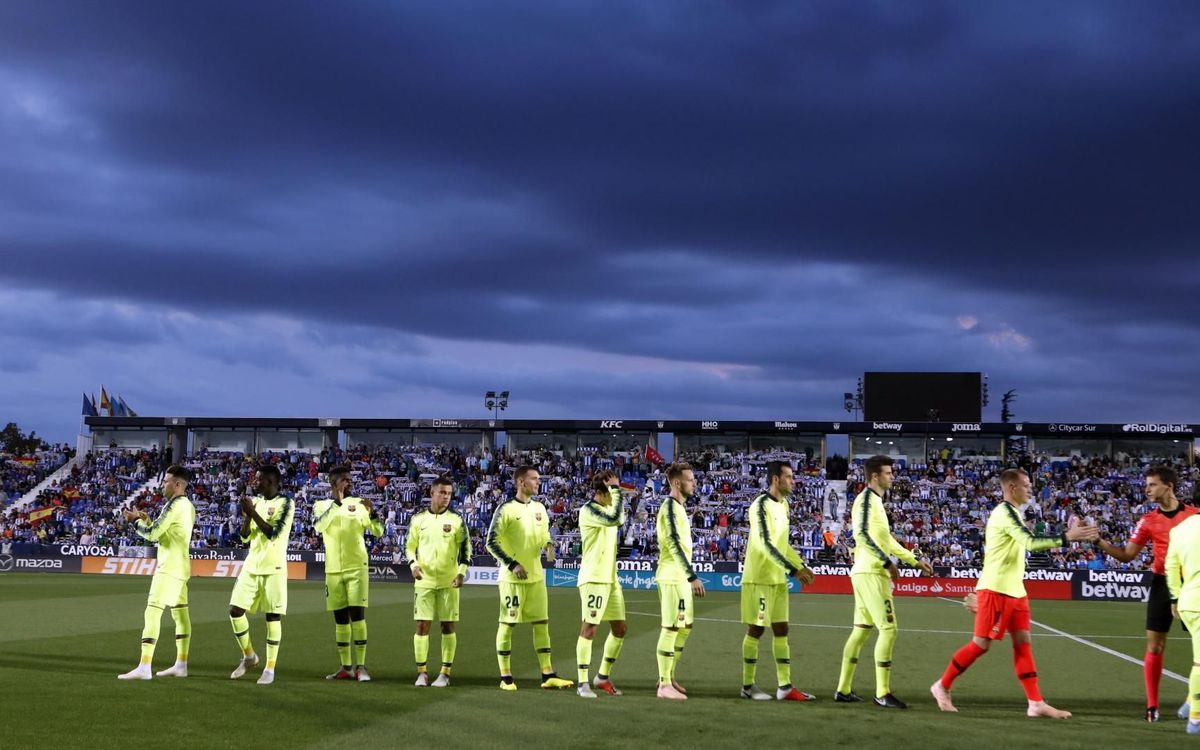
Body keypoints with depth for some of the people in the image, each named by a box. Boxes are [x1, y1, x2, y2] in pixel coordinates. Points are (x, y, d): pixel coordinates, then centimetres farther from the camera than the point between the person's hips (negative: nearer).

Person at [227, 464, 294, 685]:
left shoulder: (285, 503, -8)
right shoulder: (256, 501, 11)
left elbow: (273, 534, -18)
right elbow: (245, 536, 11)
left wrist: (253, 512, -18)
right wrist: (247, 516, -6)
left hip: (273, 568, -6)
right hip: (251, 566, 6)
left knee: (273, 616, -2)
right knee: (235, 610, 2)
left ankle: (270, 668, 5)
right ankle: (249, 656, 20)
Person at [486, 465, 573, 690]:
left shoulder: (539, 508, 10)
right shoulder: (506, 509, -10)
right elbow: (492, 543, -11)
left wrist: (549, 545, -3)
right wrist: (512, 564, -18)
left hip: (536, 576, 6)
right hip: (512, 577, -6)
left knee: (542, 623, 7)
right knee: (507, 624, 0)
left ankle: (548, 675, 12)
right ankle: (505, 677, 8)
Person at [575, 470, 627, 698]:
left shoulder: (607, 508, 14)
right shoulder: (588, 510, -13)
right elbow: (614, 519, -27)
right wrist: (615, 490, -21)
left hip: (611, 577, 9)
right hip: (593, 578, -9)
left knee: (619, 628, 10)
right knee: (589, 628, -6)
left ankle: (603, 677, 23)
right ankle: (583, 683, 0)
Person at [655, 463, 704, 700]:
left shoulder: (679, 506, 16)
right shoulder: (670, 507, -14)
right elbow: (674, 545, -21)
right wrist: (692, 576, -25)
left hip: (681, 577, 10)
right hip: (673, 577, -10)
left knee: (685, 627, 15)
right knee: (671, 628, -6)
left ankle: (669, 677, 24)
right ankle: (664, 685, -2)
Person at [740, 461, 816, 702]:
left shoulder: (783, 504, 12)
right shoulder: (761, 505, -16)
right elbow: (766, 544, -23)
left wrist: (801, 565, 12)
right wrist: (793, 570, -25)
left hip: (778, 578, 8)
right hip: (759, 578, -8)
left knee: (781, 630, 7)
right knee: (756, 629, -2)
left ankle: (785, 687, 11)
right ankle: (748, 686, 8)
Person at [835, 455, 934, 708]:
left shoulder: (876, 501, 19)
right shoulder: (866, 499, -11)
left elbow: (887, 540, 25)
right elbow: (862, 534, -22)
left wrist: (915, 561, 25)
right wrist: (887, 562, -21)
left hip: (868, 573, 10)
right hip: (870, 573, -10)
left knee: (861, 629, 12)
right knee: (888, 629, -11)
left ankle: (844, 690, 18)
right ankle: (883, 694, -8)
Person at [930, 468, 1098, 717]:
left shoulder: (1010, 512, 16)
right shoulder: (1005, 512, -15)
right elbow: (1031, 543, -27)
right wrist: (1067, 537, -27)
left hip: (1014, 591, 9)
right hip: (996, 590, -9)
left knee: (1023, 643, 3)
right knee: (982, 644, -4)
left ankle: (1035, 702, 2)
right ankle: (942, 686, 9)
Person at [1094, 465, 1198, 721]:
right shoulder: (1149, 520, 2)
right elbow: (1127, 555, 2)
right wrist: (1097, 540, -7)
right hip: (1163, 585, 1)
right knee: (1154, 647, 1)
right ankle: (1152, 705, 8)